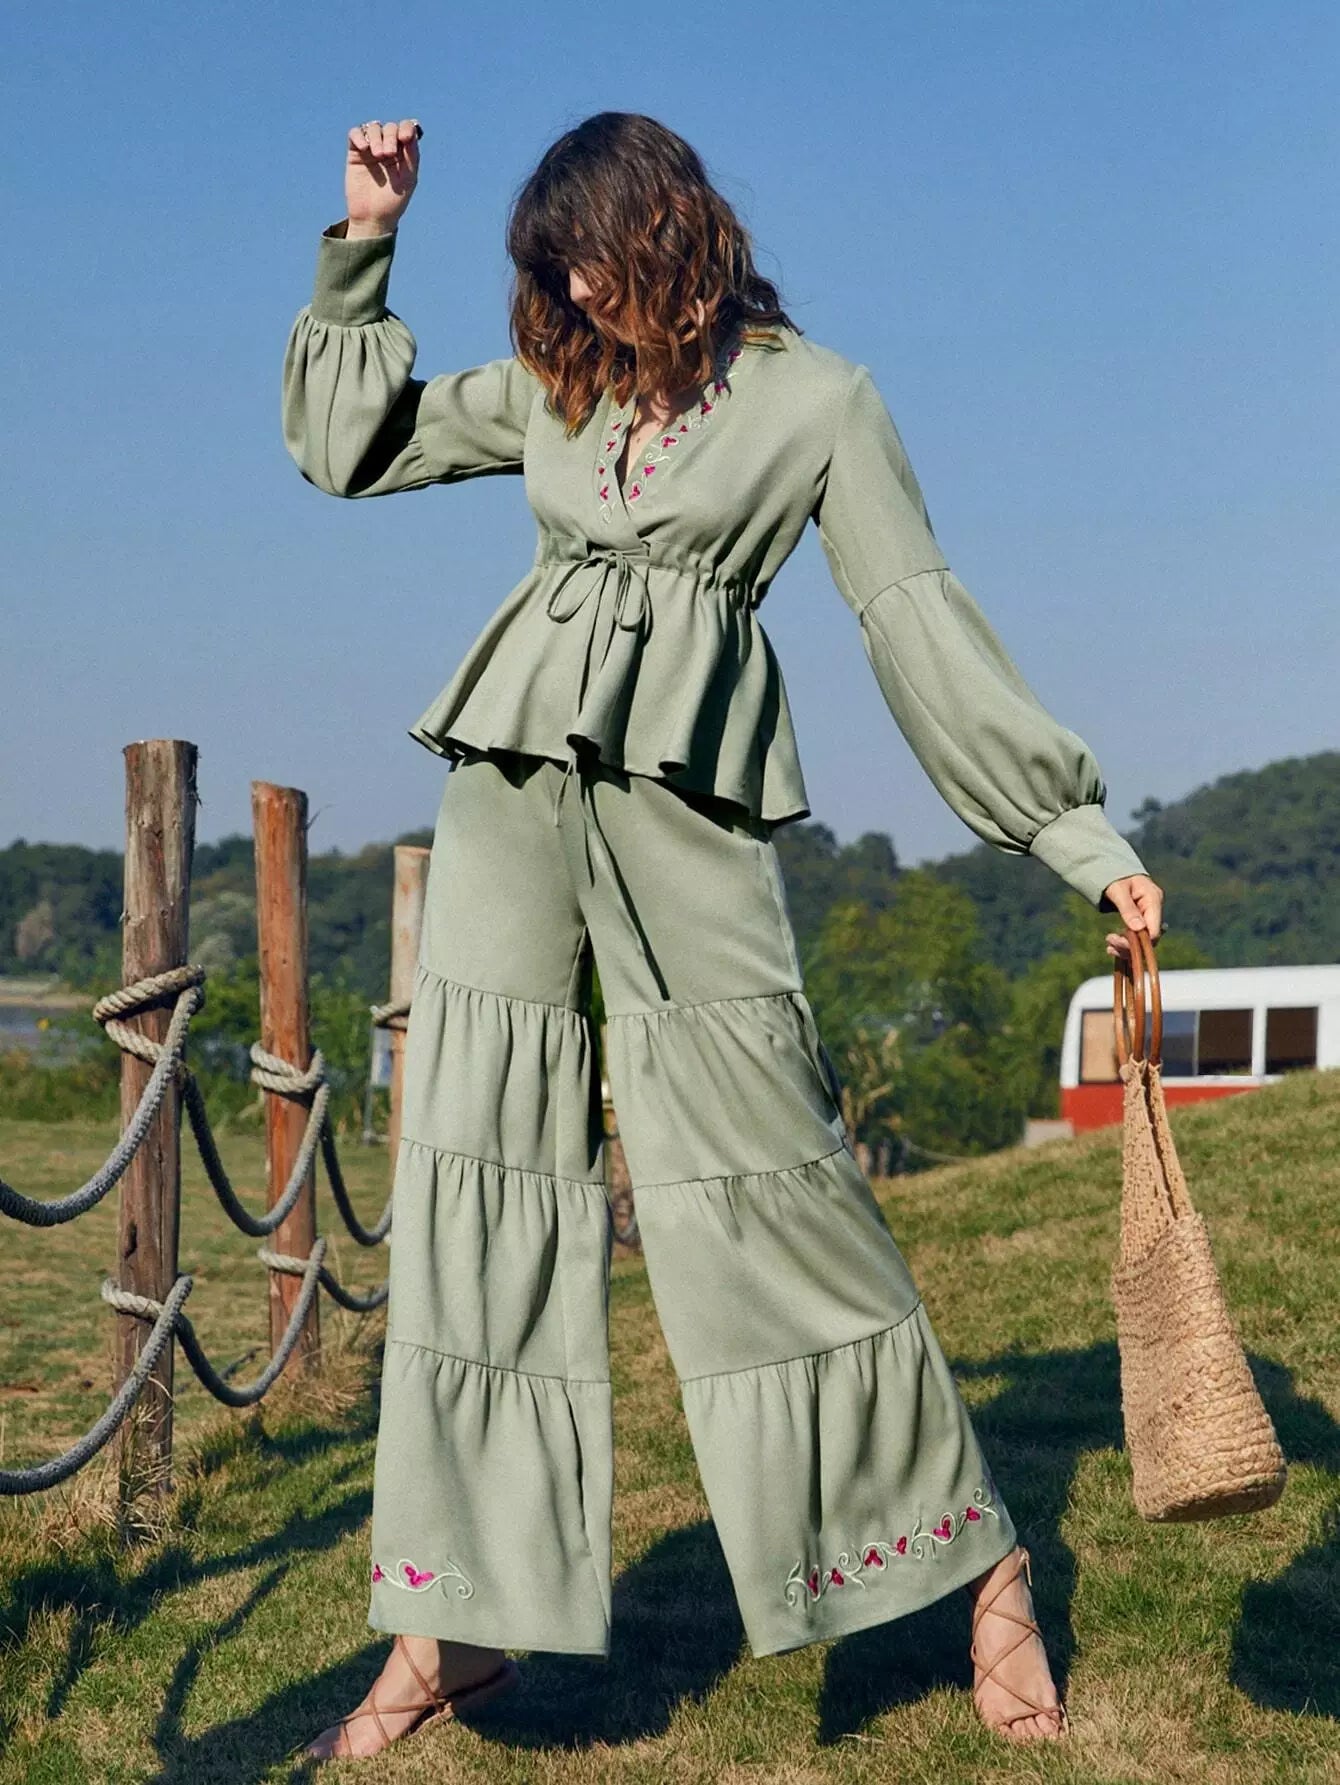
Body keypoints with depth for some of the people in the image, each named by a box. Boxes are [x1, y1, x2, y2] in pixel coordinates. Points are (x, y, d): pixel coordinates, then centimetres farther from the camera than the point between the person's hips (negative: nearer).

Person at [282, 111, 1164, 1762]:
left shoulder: (814, 398, 4)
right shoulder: (554, 388, 16)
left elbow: (920, 619, 1)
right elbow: (343, 442, 25)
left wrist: (1079, 834, -3)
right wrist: (364, 246, 16)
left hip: (683, 794, -4)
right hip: (510, 789, 4)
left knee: (762, 1180, -7)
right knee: (476, 1180, 0)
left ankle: (975, 1553, 9)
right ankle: (459, 1618, 7)